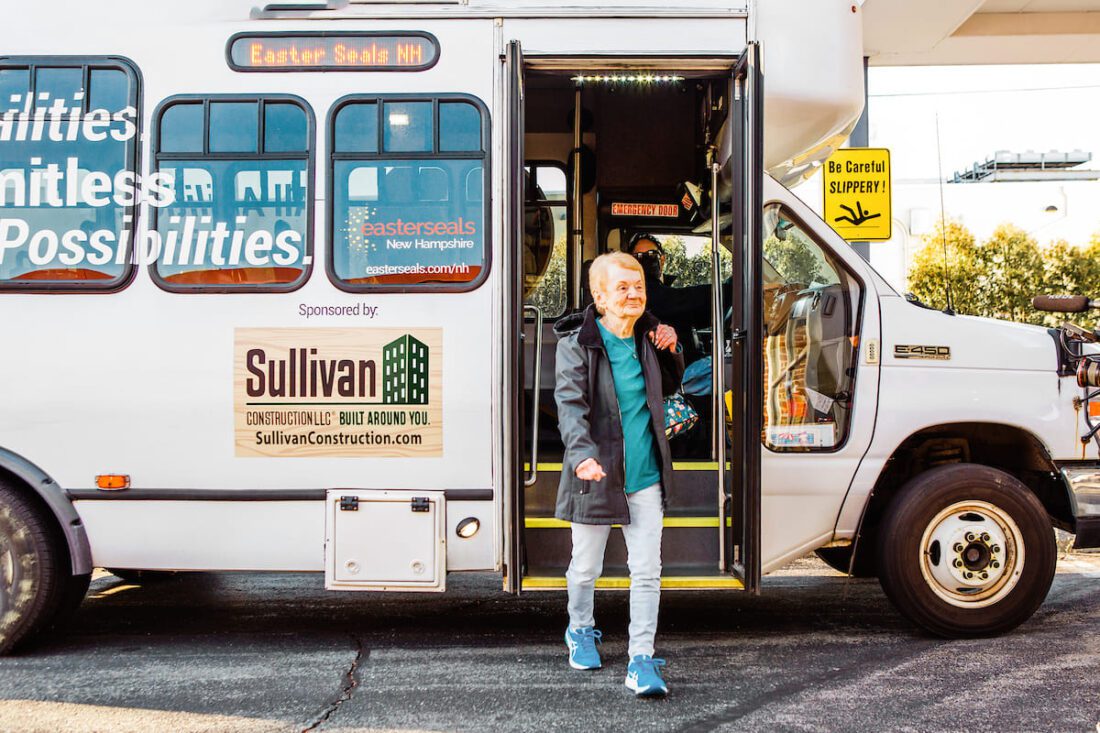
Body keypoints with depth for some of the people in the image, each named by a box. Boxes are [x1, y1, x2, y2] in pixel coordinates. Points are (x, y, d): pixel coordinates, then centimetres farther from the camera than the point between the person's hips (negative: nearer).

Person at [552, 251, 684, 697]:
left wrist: (670, 353, 1)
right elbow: (570, 404, -23)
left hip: (645, 476, 3)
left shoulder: (649, 336, 4)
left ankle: (642, 660, 12)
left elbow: (669, 389, 21)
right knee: (586, 567, 15)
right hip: (596, 475, -3)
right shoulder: (576, 343, -11)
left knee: (646, 571, 2)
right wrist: (582, 453, -40)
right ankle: (581, 631, 43)